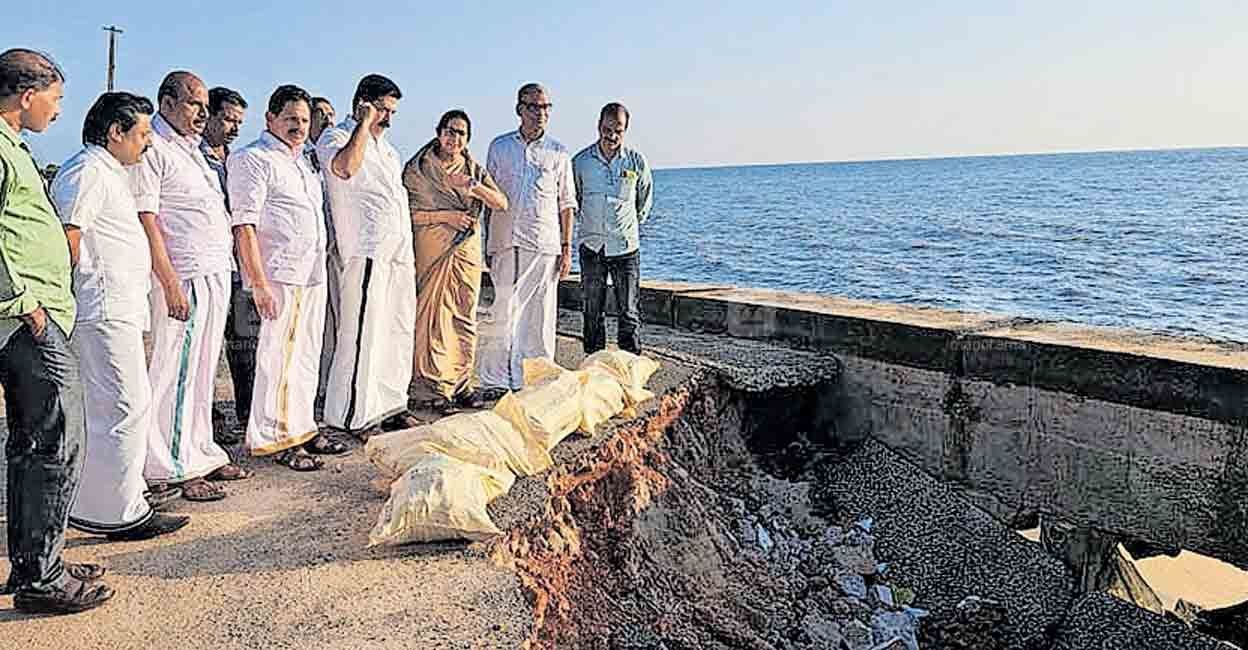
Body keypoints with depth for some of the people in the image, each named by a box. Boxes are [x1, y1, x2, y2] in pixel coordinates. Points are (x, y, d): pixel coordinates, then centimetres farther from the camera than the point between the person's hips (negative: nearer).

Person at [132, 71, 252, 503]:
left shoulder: (192, 148, 20)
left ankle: (202, 454, 22)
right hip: (185, 279, -9)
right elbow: (146, 221, -16)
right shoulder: (151, 150, -9)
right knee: (175, 373, -4)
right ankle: (172, 468, 3)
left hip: (216, 275, 9)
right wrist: (170, 283, -21)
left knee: (202, 371, 14)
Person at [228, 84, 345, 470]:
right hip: (280, 276, -9)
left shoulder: (301, 162, 21)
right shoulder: (253, 159, -7)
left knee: (307, 355, 13)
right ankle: (271, 439, 3)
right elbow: (244, 225, -15)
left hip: (313, 275, 9)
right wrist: (259, 282, -20)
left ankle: (302, 428, 24)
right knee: (279, 357, -5)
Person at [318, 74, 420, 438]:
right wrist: (364, 125, -15)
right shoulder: (334, 139, -3)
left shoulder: (383, 144, 23)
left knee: (399, 331, 11)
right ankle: (354, 416, -2)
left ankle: (390, 405, 21)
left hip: (400, 249, 9)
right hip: (366, 250, -9)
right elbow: (345, 167, -27)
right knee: (363, 333, -8)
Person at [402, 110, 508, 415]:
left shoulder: (475, 170, 13)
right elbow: (408, 214, -5)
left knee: (465, 316, 6)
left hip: (468, 251, 4)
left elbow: (501, 203, -1)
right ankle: (439, 389, 0)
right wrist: (446, 215, -13)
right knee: (435, 317, -6)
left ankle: (462, 384, 14)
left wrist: (472, 184, -15)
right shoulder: (417, 169, 3)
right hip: (433, 250, -4)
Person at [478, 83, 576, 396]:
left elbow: (566, 204, 10)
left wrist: (567, 248, 3)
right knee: (502, 314, -3)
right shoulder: (499, 146, 11)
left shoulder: (558, 153, 10)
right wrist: (487, 244, 9)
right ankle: (495, 382, 5)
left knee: (539, 318, 1)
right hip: (505, 244, 0)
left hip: (544, 245, 0)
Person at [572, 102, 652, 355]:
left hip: (626, 246, -1)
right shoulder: (581, 161, -1)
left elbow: (645, 198, 14)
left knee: (630, 313, -1)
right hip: (591, 246, 1)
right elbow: (572, 199, 15)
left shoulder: (636, 161, -2)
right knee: (592, 313, 7)